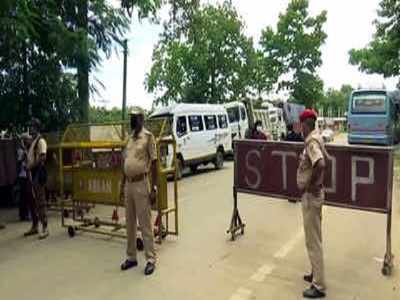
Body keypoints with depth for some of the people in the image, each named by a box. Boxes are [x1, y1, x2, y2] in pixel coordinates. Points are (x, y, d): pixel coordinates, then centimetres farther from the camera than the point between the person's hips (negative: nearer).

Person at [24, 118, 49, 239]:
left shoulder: (41, 141, -11)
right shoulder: (32, 141, 17)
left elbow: (42, 158, -20)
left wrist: (31, 166, -14)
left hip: (38, 173, -10)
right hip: (31, 173, 10)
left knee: (40, 202, -8)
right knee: (31, 201, 13)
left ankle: (45, 228, -3)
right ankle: (35, 227, 23)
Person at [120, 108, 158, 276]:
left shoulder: (148, 137, -8)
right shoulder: (129, 138, 13)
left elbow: (154, 163, -11)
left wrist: (154, 188, -15)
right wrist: (122, 184, 16)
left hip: (141, 184, -7)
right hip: (129, 184, 7)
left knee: (145, 224, -1)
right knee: (130, 223, 13)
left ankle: (151, 259, 10)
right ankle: (131, 257, 25)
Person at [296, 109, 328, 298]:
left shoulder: (311, 141, -21)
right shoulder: (317, 138, 9)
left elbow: (320, 164, -36)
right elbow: (326, 160, 22)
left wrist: (310, 184, -23)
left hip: (310, 195, -10)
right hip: (315, 194, 10)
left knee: (313, 241, -1)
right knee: (315, 238, 20)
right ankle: (316, 274, 35)